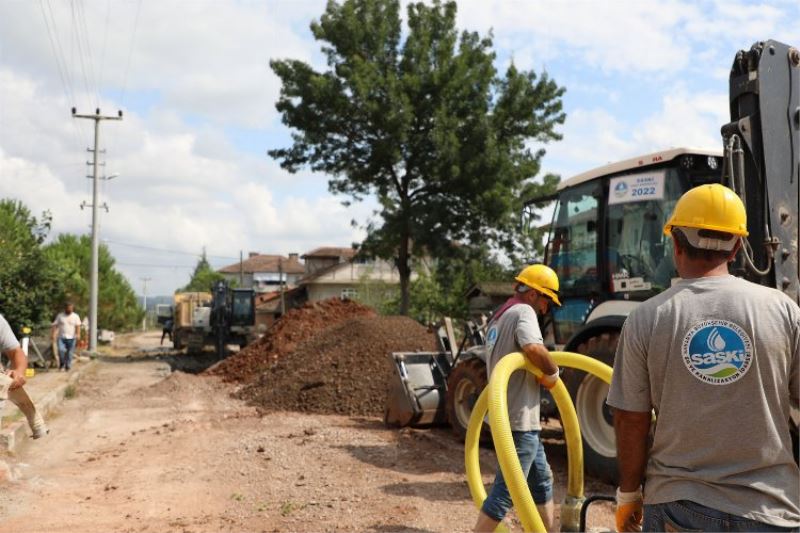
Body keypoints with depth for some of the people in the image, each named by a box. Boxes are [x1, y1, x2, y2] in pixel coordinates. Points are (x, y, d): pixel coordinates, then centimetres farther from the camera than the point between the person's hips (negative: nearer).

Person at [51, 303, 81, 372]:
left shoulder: (75, 316, 4)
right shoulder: (60, 316, 7)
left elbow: (78, 326, -5)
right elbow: (55, 325, 4)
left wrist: (78, 334, -19)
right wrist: (54, 334, -8)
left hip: (71, 338, 0)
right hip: (61, 337, 0)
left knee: (70, 353, 0)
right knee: (61, 350, -17)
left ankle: (67, 367, 14)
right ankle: (62, 363, 7)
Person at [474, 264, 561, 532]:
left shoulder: (499, 317, 17)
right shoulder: (522, 311, -13)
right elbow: (533, 348, -33)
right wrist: (553, 372, -15)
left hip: (510, 414, 10)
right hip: (518, 418, -10)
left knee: (541, 480, 21)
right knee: (506, 489, -6)